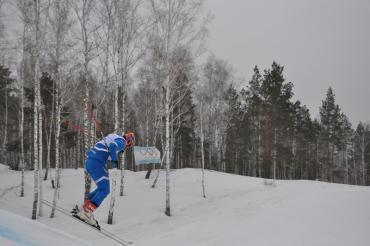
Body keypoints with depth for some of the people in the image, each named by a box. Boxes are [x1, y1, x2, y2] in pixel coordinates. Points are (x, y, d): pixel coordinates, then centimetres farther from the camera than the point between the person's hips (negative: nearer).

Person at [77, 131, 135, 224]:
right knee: (105, 190, -5)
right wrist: (115, 160, -12)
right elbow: (112, 147, -24)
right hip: (97, 164, -10)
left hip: (89, 162, 10)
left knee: (102, 189, 19)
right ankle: (87, 212, -11)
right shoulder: (122, 141, -3)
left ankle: (84, 208, 17)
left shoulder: (115, 139, 26)